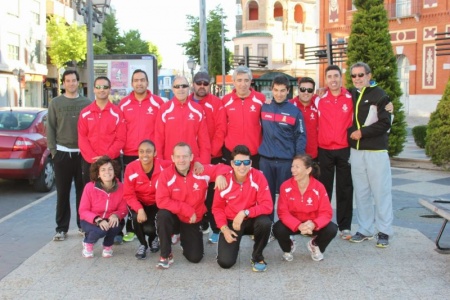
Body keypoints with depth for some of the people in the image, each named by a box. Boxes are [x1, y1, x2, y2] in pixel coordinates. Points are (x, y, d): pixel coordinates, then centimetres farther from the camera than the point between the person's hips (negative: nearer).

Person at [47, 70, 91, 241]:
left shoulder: (87, 103, 4)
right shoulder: (55, 103, 6)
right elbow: (50, 128, 4)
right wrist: (53, 150, -2)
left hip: (82, 153, 0)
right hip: (62, 153, 0)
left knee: (83, 191, 7)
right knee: (63, 192, 4)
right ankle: (62, 228, 10)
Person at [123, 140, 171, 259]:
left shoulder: (164, 166, -21)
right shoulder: (131, 168, -22)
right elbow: (128, 194, -16)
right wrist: (139, 209, -32)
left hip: (157, 203, 0)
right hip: (139, 203, 0)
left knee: (149, 228, -24)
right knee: (137, 218, -32)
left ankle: (153, 238, 21)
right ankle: (143, 244, 4)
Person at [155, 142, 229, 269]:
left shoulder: (202, 171, -15)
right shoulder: (166, 175, -20)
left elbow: (222, 167, -6)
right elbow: (161, 201, -25)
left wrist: (220, 175, -32)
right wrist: (187, 210, -25)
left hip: (194, 220, 2)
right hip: (174, 216, -2)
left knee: (195, 257, -2)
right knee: (162, 215, -36)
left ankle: (185, 238, 35)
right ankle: (166, 255, -16)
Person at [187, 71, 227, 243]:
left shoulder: (216, 104, -1)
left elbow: (221, 130, -7)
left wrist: (211, 151, -13)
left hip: (212, 157, -3)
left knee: (212, 193, -1)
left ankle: (216, 229, 4)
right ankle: (201, 224, 21)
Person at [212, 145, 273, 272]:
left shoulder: (258, 177, -19)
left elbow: (267, 206, -21)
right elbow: (217, 207, -3)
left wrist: (245, 213, -31)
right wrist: (224, 228, -16)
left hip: (251, 220, 0)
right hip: (231, 222, 0)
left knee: (265, 222, -35)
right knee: (225, 262, -16)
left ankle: (257, 256, -6)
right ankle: (233, 245, 22)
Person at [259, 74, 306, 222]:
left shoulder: (294, 111, -1)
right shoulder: (264, 108, 4)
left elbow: (300, 136, -1)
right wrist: (261, 148, 7)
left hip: (286, 161, -2)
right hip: (265, 160, 2)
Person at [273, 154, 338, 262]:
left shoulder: (319, 187, -17)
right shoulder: (285, 186, -18)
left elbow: (326, 212, -18)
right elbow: (283, 212, -19)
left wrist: (313, 224, -39)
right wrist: (298, 225, -37)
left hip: (312, 224, 1)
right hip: (292, 224, 0)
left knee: (332, 229, -26)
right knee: (278, 229, -31)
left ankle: (315, 246, 12)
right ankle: (288, 248, 9)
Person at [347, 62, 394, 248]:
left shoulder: (379, 95, -4)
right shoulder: (351, 95, 11)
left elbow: (385, 123, -10)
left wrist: (362, 132, -11)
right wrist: (351, 132, -2)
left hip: (376, 151, -5)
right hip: (356, 151, 5)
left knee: (381, 191, 0)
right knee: (361, 192, 9)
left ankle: (384, 231, 9)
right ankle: (365, 230, 18)